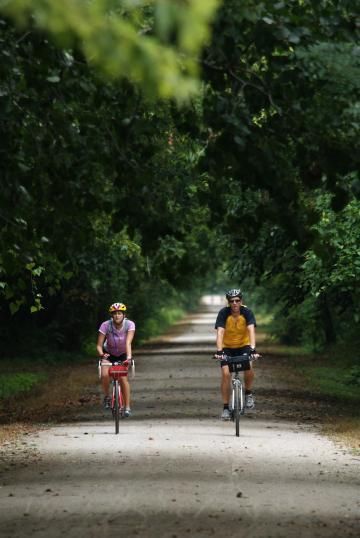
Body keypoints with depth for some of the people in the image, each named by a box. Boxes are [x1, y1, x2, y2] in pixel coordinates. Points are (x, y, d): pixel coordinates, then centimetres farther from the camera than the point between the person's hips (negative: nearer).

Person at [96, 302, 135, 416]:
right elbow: (99, 345, -25)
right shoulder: (106, 325, -25)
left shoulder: (129, 324, -25)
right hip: (109, 354, 0)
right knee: (105, 375, -25)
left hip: (123, 354, 0)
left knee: (123, 377, -20)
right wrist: (101, 354, -47)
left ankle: (127, 407, -9)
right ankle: (106, 397, 3)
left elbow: (128, 342, -36)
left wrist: (129, 357, -51)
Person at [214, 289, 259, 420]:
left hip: (244, 345, 0)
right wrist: (219, 351, -44)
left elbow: (251, 331, -31)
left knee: (248, 366, -27)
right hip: (227, 347, 0)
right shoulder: (223, 313, -20)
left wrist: (253, 349, -45)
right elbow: (220, 332, -30)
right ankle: (226, 408, -6)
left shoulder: (247, 312, -19)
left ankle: (248, 393, -1)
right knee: (226, 374, -17)